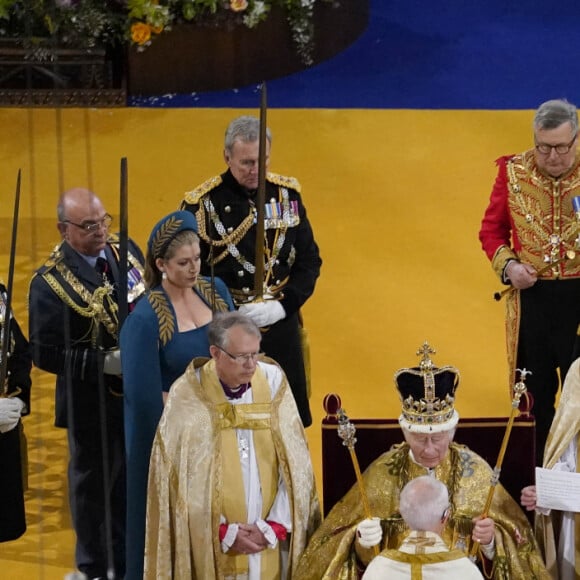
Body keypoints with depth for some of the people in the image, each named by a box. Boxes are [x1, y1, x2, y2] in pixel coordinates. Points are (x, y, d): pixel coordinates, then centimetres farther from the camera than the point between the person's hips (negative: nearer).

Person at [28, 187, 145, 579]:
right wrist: (104, 362, -26)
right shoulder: (51, 282, -18)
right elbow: (45, 353, -19)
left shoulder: (125, 249, -1)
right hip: (93, 403, -5)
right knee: (93, 484, 13)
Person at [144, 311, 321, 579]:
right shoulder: (186, 395, -10)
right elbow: (179, 476, -8)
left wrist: (275, 526, -8)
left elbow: (295, 463, -3)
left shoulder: (273, 382, -4)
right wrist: (222, 532, -10)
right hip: (210, 543, -2)